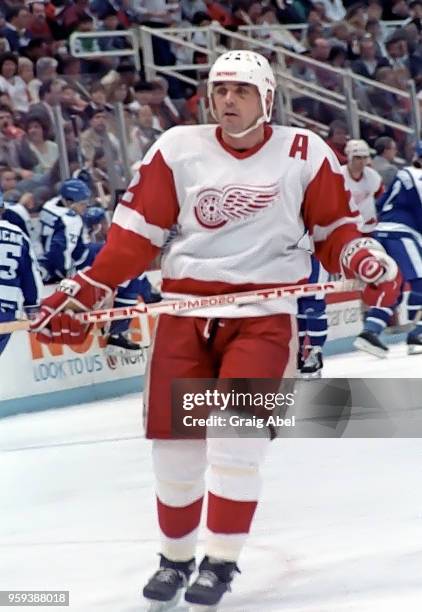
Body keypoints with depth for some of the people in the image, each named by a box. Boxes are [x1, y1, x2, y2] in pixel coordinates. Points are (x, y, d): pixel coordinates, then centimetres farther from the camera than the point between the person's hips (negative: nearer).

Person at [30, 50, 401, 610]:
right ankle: (175, 557, 24)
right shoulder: (178, 149, 1)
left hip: (264, 314, -2)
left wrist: (367, 261, -13)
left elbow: (334, 227, 7)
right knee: (174, 442, 3)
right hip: (186, 313, 2)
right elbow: (136, 231, 3)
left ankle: (221, 561, -1)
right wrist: (84, 290, -3)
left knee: (236, 436, -16)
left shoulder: (305, 154, -1)